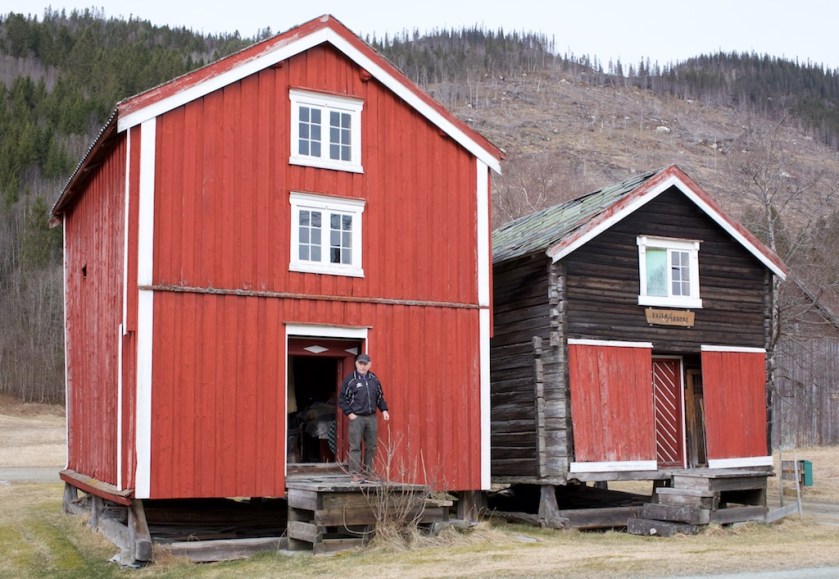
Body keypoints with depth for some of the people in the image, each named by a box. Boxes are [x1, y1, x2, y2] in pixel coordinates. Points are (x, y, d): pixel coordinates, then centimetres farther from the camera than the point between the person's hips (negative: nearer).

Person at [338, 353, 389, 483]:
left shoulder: (374, 379, 11)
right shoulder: (350, 380, -3)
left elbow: (380, 397, 21)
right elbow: (342, 399, -1)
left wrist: (384, 410, 9)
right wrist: (349, 413, -8)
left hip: (371, 418, 5)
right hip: (356, 418, -5)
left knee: (371, 447, 7)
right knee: (355, 447, -5)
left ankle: (368, 472, 15)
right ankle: (355, 474, -3)